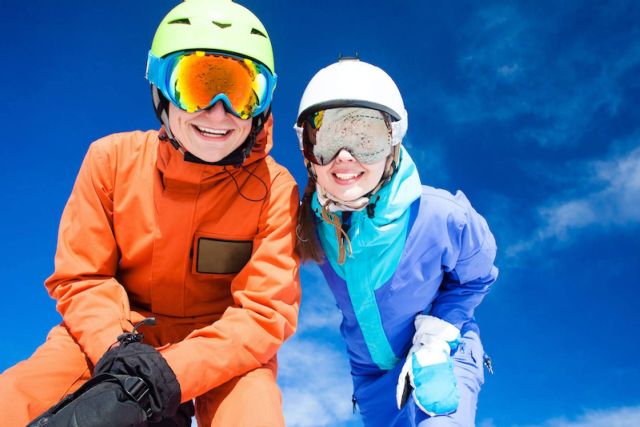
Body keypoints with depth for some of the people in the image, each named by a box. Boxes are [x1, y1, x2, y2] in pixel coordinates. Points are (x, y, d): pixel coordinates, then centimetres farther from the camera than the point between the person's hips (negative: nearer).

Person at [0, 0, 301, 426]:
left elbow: (267, 311, -16)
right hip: (111, 336, 2)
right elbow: (80, 278, -4)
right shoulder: (112, 159, -7)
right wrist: (116, 350, -24)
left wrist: (171, 374, -30)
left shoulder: (274, 188, -13)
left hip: (223, 350, -1)